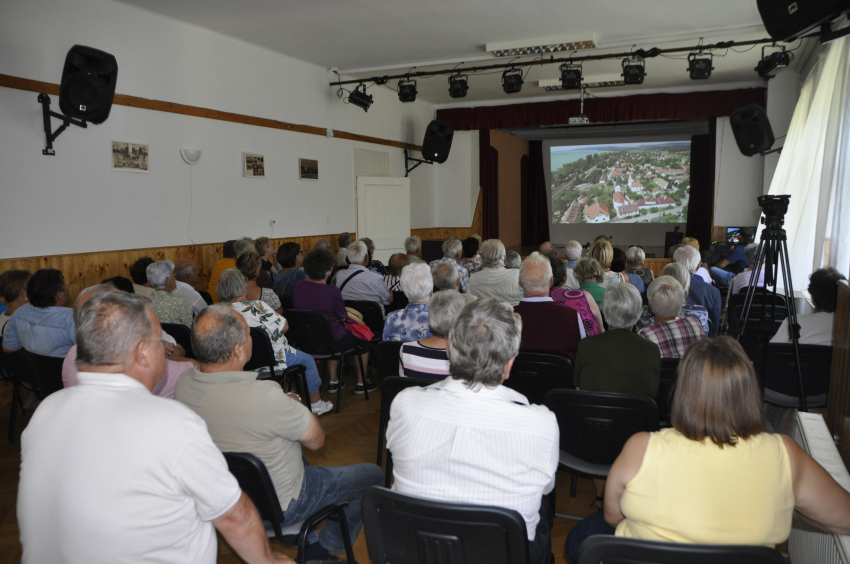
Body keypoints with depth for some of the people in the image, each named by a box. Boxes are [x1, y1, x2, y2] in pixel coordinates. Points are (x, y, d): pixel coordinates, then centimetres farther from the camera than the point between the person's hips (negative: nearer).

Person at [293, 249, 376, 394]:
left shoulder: (298, 286, -8)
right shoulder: (332, 291, -25)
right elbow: (343, 317, -10)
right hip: (331, 342, -6)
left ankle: (333, 381, 41)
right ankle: (361, 383, 35)